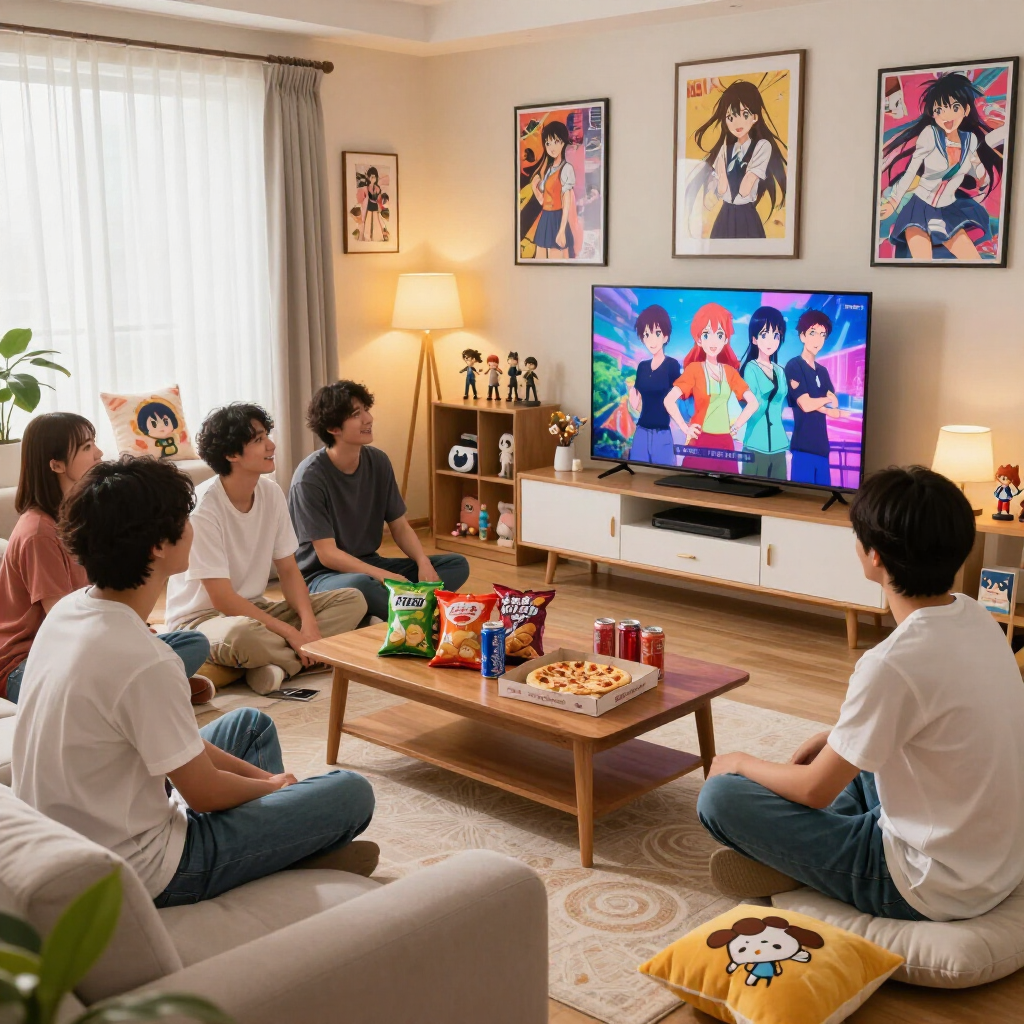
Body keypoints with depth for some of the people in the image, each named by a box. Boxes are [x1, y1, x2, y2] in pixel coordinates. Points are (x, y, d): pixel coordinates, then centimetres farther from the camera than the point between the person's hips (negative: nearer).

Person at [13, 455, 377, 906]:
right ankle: (285, 859, 26)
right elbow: (205, 793, -18)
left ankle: (287, 854, 32)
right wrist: (271, 784, 2)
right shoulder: (144, 663, -32)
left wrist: (258, 777, 7)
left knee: (251, 723, 24)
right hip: (143, 871, -9)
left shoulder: (68, 610, -4)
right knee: (352, 793, -3)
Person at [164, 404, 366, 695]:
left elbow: (288, 570, 3)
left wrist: (309, 623, -16)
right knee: (241, 635, -43)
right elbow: (222, 599, -22)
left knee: (353, 601, -7)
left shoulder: (271, 493, -2)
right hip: (201, 618, -7)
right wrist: (291, 633, -24)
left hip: (254, 608, 7)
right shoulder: (203, 508, -22)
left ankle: (274, 665, -21)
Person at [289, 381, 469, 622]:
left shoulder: (378, 462, 1)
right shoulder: (310, 478, -18)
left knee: (458, 565, -7)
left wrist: (424, 563, -14)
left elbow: (400, 526, 7)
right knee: (359, 585, -42)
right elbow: (327, 555, -20)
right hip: (323, 576, -7)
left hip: (369, 565, 7)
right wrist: (387, 577, -30)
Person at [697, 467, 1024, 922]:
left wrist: (742, 763, 2)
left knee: (719, 796, -8)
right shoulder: (976, 618, -4)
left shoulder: (895, 663, -29)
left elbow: (815, 790, -16)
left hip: (932, 891, -8)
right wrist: (834, 739, 12)